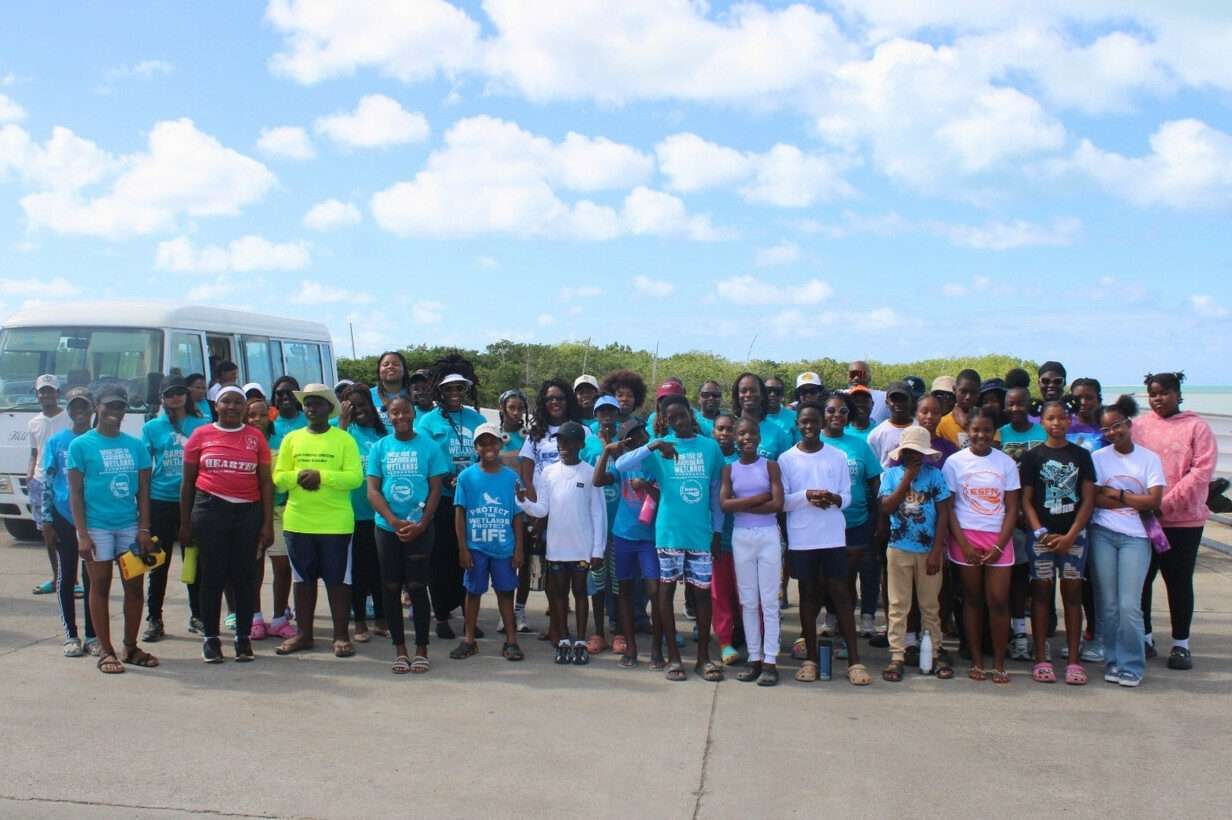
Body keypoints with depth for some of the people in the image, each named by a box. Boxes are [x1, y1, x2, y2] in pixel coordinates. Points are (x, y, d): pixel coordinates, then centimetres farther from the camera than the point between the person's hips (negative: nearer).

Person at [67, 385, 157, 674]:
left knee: (135, 587, 7)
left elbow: (143, 491, 8)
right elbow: (75, 492, -3)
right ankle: (105, 651, 13)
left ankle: (130, 647, 21)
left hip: (130, 525, 4)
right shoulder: (81, 445, -2)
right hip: (97, 527, -3)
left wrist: (144, 529, 0)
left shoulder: (135, 445, 8)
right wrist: (82, 534, -10)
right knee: (100, 587, 4)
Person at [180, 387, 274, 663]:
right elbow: (188, 481, 9)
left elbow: (266, 482, 5)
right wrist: (185, 523, 6)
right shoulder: (201, 435, 5)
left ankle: (243, 637, 15)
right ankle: (210, 638, 14)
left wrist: (268, 523, 0)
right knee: (212, 575, 4)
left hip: (248, 513, 1)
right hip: (210, 510, 0)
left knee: (245, 576, 4)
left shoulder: (256, 437, 6)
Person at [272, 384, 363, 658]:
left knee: (338, 580, 2)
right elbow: (278, 478, 5)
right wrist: (298, 476, -15)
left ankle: (341, 636, 10)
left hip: (336, 523, -3)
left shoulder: (344, 439, -1)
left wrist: (322, 476, -20)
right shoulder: (292, 439, 9)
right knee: (303, 579, 12)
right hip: (297, 522, 3)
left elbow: (355, 477, -10)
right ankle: (303, 634, 22)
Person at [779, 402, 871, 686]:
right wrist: (806, 496, -18)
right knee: (808, 594, 8)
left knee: (840, 593, 0)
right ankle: (810, 658, 16)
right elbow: (781, 501, -1)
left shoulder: (838, 456, 5)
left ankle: (854, 660, 3)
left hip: (833, 536, 0)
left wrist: (834, 499, -16)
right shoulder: (786, 459, 2)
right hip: (801, 538, 0)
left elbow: (847, 496, 6)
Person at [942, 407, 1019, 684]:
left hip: (998, 539, 1)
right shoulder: (955, 462, 0)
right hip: (966, 538, -1)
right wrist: (964, 545, -9)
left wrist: (998, 546, -7)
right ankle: (976, 661, 14)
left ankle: (999, 664, 7)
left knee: (998, 601, -3)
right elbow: (948, 508, -1)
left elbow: (1012, 508, 3)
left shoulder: (1006, 463, 3)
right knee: (972, 599, 5)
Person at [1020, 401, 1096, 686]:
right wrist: (1041, 533, -11)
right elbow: (1026, 500, 1)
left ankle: (1074, 660, 9)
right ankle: (1041, 659, 6)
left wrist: (1070, 536, -8)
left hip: (1073, 534, 1)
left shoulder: (1081, 455, 5)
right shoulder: (1033, 456, 2)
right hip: (1041, 534, -1)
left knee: (1072, 593, 4)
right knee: (1041, 593, 2)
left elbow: (1088, 499, 2)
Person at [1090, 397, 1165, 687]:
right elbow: (1094, 499, -6)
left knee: (1129, 605, -7)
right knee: (1108, 604, 4)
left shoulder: (1149, 458, 3)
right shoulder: (1097, 458, 4)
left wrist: (1116, 494, -5)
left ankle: (1131, 666, 5)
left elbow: (1154, 501, -5)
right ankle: (1113, 661, 15)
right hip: (1103, 535, 1)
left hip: (1135, 538, -1)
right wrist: (1135, 501, -8)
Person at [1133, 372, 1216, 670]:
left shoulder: (1196, 427, -2)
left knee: (1179, 581, 6)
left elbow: (1202, 471, -10)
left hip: (1183, 519, -2)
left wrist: (1165, 503, -16)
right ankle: (1145, 637, 23)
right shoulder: (1138, 426, 5)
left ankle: (1181, 644, 17)